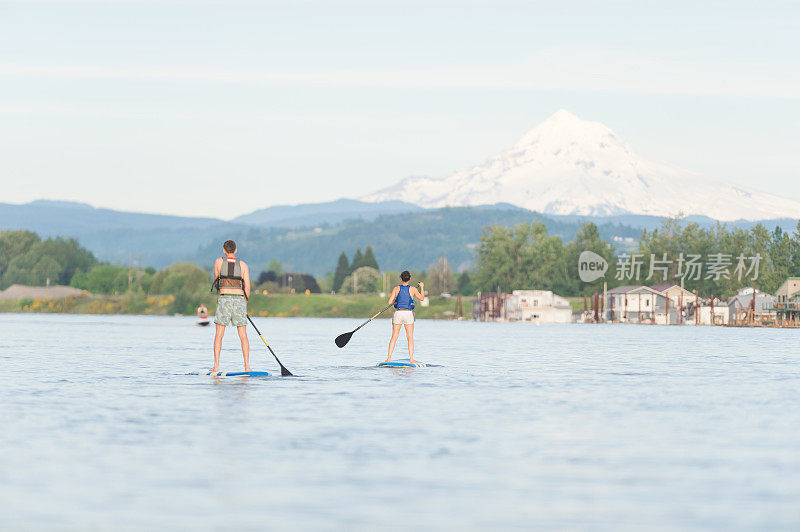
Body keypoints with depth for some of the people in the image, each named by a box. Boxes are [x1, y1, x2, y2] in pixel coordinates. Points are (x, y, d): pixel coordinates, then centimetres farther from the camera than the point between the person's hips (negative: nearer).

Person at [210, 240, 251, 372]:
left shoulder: (219, 262, 4)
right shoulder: (243, 265, 5)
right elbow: (247, 287, 1)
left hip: (224, 299, -1)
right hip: (239, 299, 1)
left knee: (219, 335, 4)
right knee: (243, 335, 5)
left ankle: (216, 366, -3)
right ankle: (247, 366, 0)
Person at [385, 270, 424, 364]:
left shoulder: (396, 289, -2)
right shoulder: (413, 289, -4)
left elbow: (390, 302, -4)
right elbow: (422, 298, 10)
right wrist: (422, 287, 23)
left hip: (397, 313, 1)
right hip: (408, 314, -1)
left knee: (394, 337, 7)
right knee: (410, 338, 5)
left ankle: (389, 358, 2)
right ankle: (411, 359, 0)